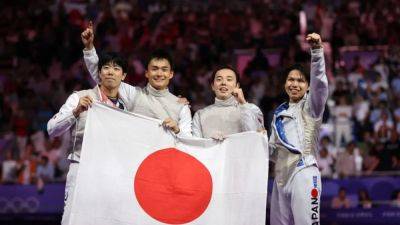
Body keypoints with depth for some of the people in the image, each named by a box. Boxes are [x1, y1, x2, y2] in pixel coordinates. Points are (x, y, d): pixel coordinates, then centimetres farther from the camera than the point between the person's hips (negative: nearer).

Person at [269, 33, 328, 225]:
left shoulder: (311, 106, 4)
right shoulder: (279, 112, 21)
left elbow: (319, 82, -15)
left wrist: (317, 50, -28)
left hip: (304, 172, -6)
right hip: (281, 174, 6)